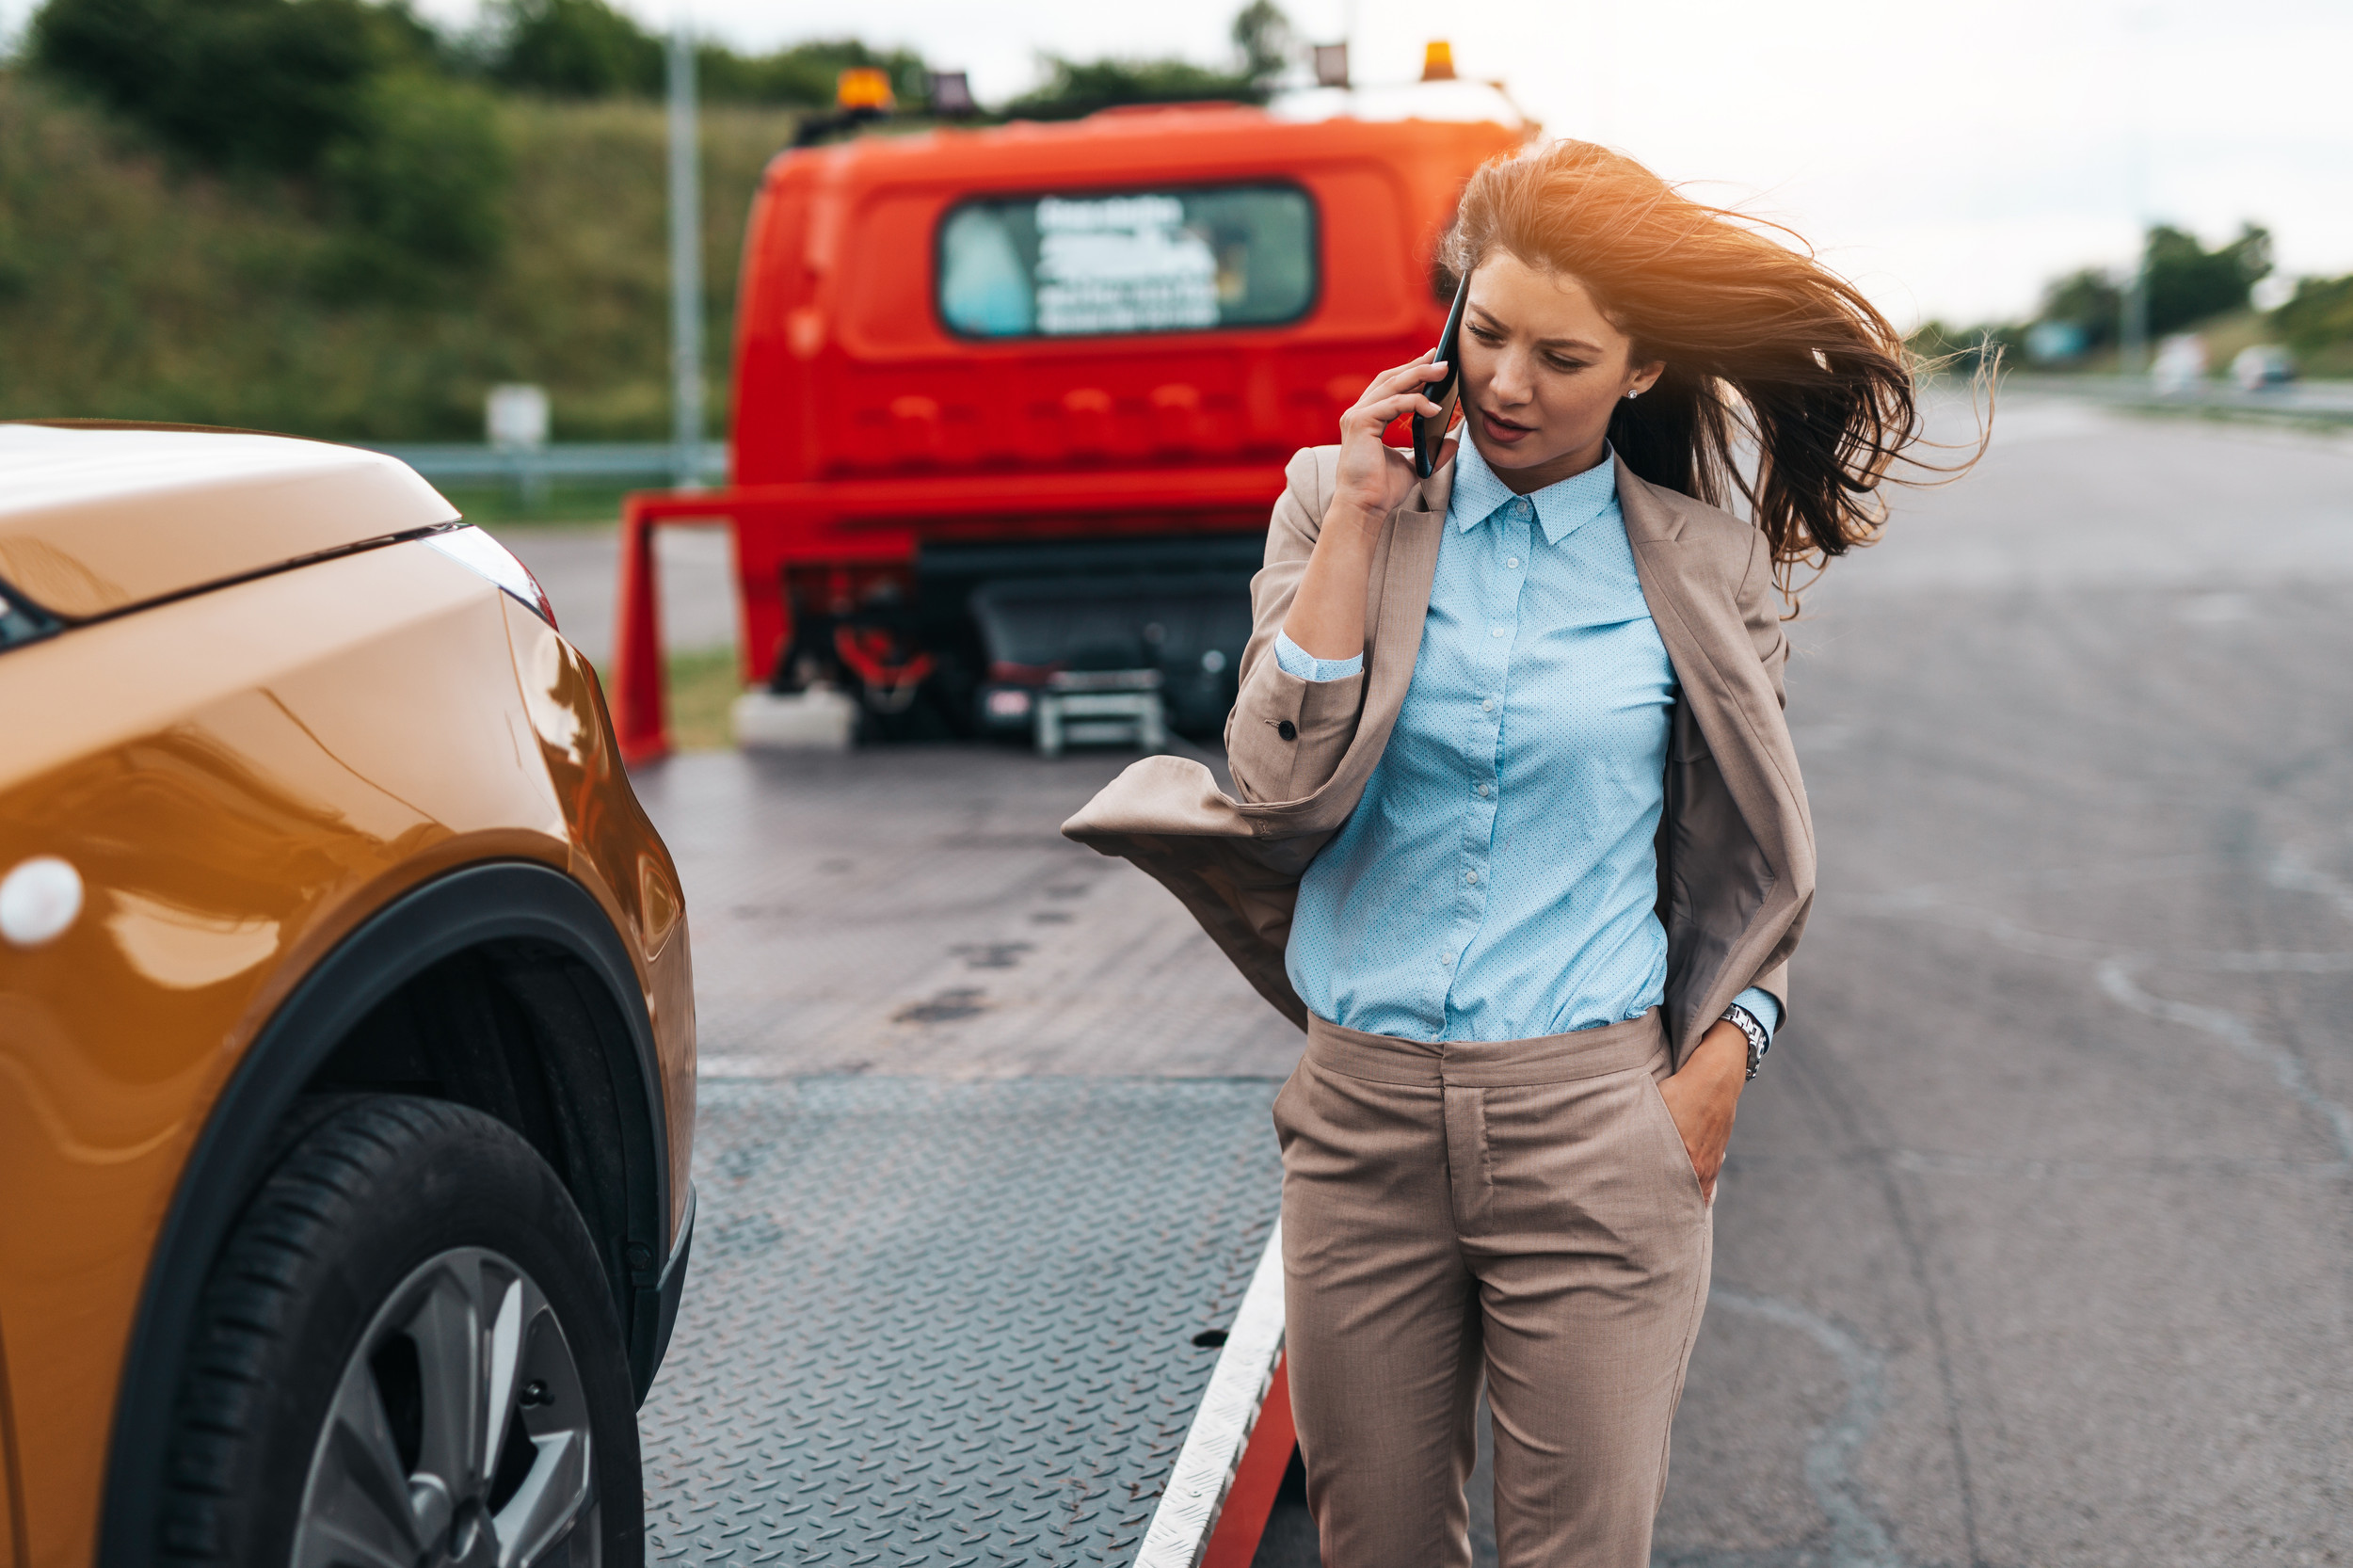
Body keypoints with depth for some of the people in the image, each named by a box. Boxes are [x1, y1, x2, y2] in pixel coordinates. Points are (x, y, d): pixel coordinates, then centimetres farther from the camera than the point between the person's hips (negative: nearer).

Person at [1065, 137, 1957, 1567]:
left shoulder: (1697, 563, 2)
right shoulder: (1340, 504, 4)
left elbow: (1751, 857, 12)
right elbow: (1283, 784, -8)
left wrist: (1721, 1059, -2)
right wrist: (1361, 519, -9)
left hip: (1591, 1123, -1)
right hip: (1362, 1112, 2)